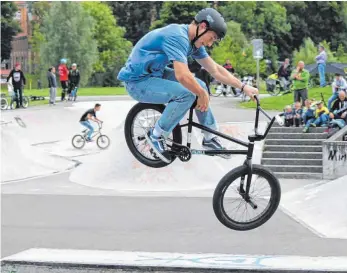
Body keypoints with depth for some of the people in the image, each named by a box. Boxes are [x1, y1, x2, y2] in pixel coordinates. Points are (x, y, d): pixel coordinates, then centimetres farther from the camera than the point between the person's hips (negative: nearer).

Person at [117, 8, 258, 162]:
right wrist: (203, 94, -21)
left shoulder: (193, 40, 3)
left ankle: (210, 138, 16)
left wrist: (243, 87, 5)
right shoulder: (177, 37, -27)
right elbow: (182, 75, -36)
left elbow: (216, 70, 9)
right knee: (187, 93, -25)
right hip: (138, 82, -10)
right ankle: (156, 135, -9)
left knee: (198, 86, 6)